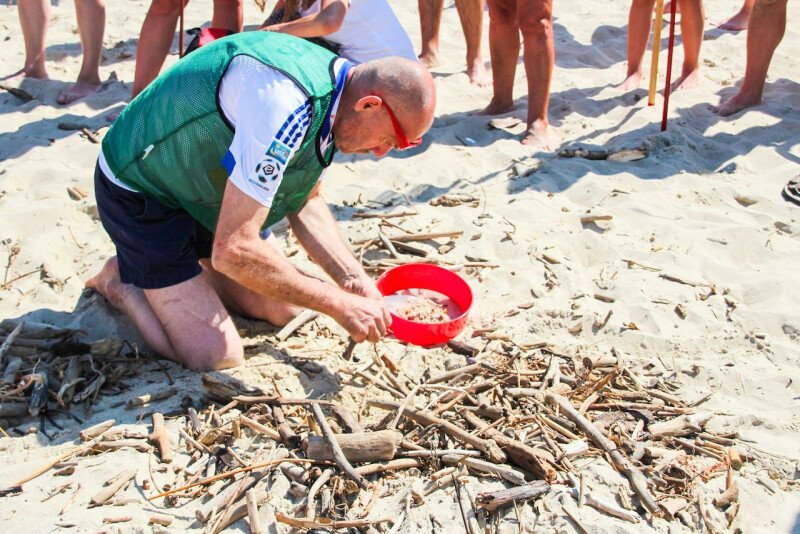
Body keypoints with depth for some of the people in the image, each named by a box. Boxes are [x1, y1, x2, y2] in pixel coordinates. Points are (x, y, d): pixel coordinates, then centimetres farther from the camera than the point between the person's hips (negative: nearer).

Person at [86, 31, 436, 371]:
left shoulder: (332, 80, -7)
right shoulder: (284, 106, -38)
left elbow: (305, 203, 5)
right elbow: (234, 250, -37)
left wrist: (354, 279, -8)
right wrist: (338, 304, -27)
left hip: (210, 187, 8)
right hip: (141, 192, -8)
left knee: (284, 310, 7)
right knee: (216, 355, -14)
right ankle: (122, 282, 9)